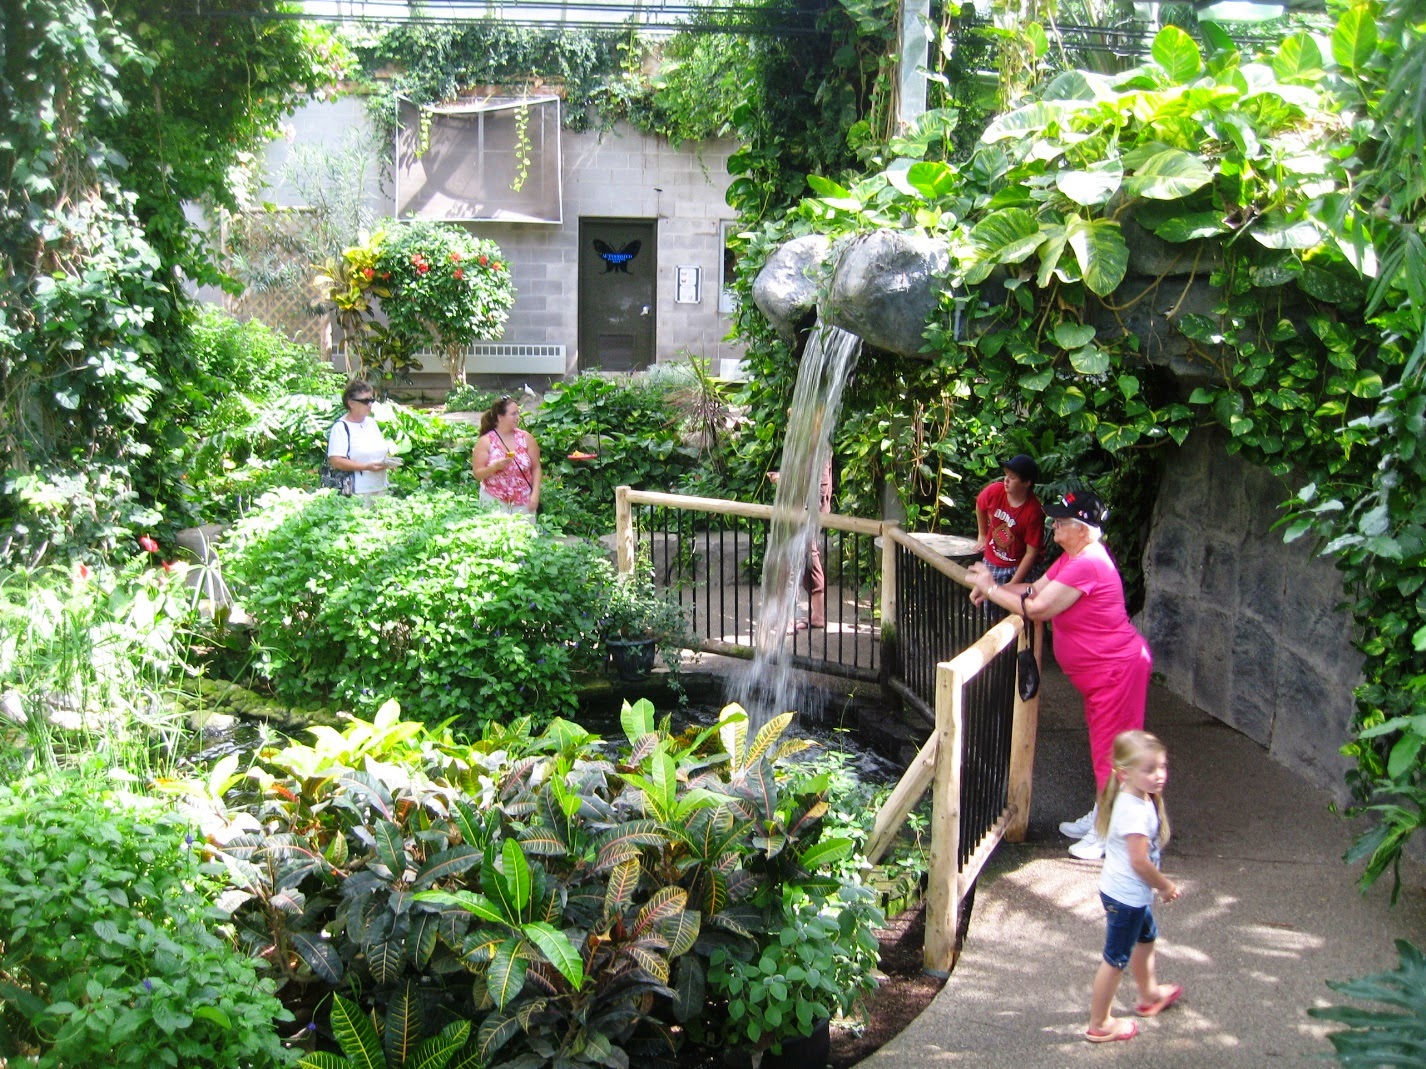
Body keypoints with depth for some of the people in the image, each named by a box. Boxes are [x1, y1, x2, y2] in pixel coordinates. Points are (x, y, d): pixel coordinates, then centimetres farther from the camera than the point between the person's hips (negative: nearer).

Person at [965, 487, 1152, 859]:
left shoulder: (1087, 564, -26)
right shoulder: (1072, 557, 8)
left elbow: (1037, 608, -25)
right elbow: (1036, 589, 10)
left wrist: (991, 589, -15)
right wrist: (992, 587, -5)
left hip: (1117, 668, -11)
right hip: (1099, 671, 11)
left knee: (1110, 749, 0)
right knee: (1102, 745, 22)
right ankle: (1099, 818, 36)